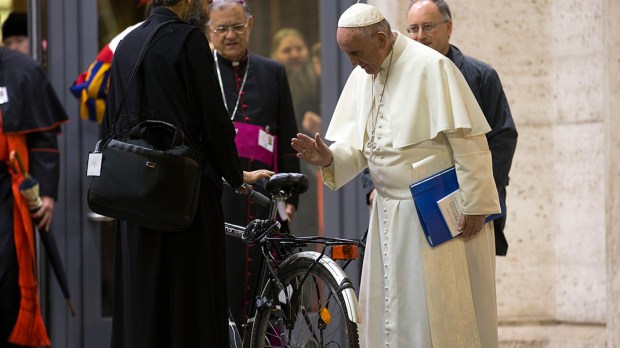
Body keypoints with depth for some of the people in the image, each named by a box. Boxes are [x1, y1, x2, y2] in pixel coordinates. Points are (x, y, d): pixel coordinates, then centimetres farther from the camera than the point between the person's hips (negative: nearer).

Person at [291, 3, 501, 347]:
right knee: (387, 310, 9)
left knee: (439, 312, -4)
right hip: (389, 214, 7)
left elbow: (468, 141, -15)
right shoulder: (362, 77, 9)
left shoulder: (430, 67, -14)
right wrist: (329, 157, -10)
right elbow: (359, 147, 12)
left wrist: (474, 204, -16)